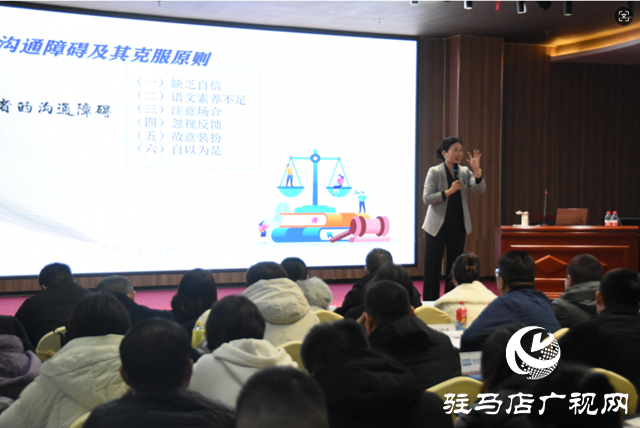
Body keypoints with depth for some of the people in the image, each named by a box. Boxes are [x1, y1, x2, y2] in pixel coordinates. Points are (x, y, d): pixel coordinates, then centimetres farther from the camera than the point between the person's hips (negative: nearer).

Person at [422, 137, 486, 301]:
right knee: (432, 268, 0)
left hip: (458, 226, 4)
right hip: (438, 226, -4)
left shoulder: (465, 172, 5)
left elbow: (479, 189, -9)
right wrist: (449, 191, -22)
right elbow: (426, 198, -13)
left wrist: (477, 172, -26)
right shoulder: (434, 172, -6)